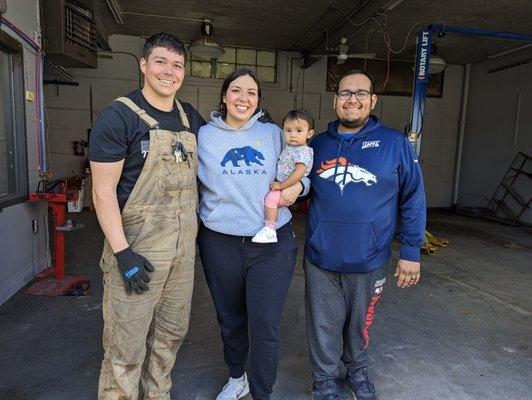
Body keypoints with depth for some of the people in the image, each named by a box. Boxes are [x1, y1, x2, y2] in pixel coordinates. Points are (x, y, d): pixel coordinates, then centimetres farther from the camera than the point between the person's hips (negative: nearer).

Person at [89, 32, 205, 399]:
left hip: (184, 246, 6)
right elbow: (103, 190, -13)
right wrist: (122, 253, -18)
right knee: (127, 345, 6)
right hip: (138, 246, -6)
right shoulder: (118, 116, -9)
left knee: (171, 334, 19)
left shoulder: (191, 117, 9)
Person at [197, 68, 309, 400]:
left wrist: (298, 186, -6)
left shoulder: (274, 134, 4)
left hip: (273, 245, -1)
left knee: (266, 328, 1)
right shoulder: (204, 136, 4)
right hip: (220, 244, 1)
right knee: (230, 320, 19)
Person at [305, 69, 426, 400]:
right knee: (324, 326, 15)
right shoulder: (317, 144, 4)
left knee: (361, 323, 21)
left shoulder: (395, 143, -5)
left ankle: (357, 371, 48)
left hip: (369, 260, -1)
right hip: (320, 258, 2)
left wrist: (411, 252, -4)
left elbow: (413, 199, -3)